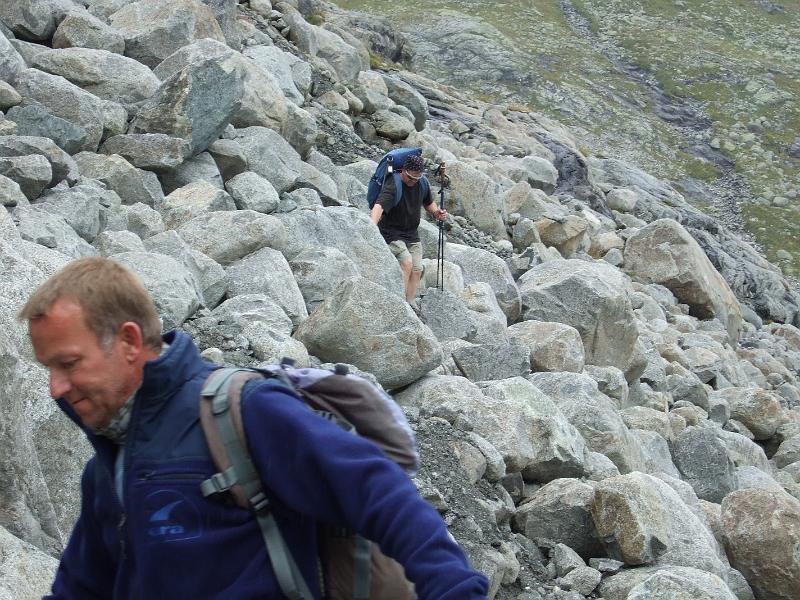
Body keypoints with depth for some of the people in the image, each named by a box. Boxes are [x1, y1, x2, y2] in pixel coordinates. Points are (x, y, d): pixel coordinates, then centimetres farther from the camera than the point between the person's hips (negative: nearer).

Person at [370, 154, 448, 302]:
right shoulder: (392, 186, -23)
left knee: (417, 270, -1)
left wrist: (436, 212, -3)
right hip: (392, 233, -7)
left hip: (412, 234, 7)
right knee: (407, 263, -26)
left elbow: (429, 203, 20)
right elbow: (379, 206, -40)